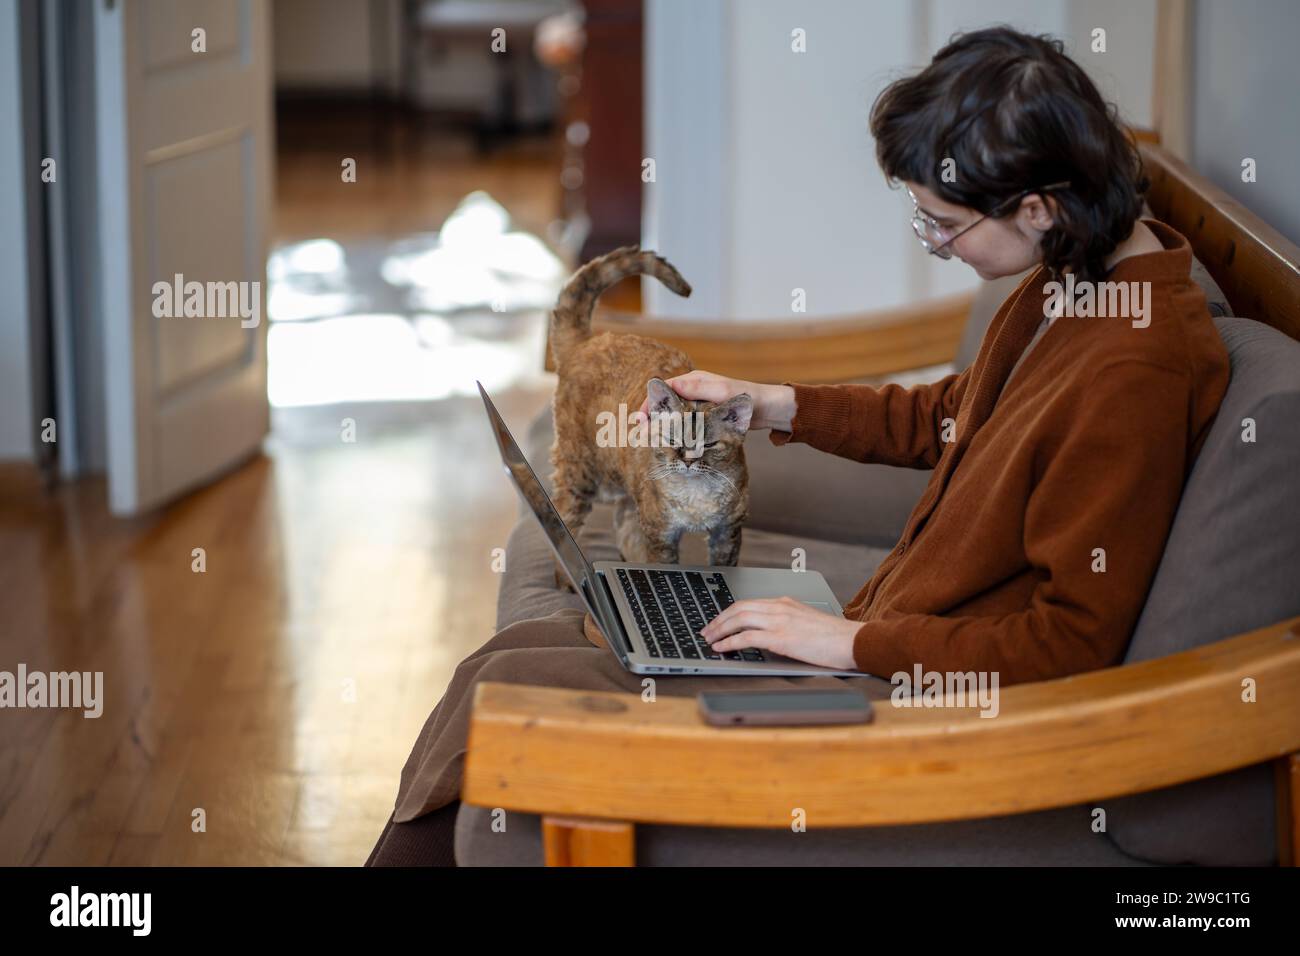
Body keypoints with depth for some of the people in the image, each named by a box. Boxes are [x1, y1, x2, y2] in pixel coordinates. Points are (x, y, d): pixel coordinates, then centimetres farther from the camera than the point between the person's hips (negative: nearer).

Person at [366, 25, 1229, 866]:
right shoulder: (1067, 284, 5)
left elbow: (1072, 644, -23)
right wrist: (766, 406, 17)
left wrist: (857, 641, -18)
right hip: (878, 636, 10)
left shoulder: (1132, 378, -25)